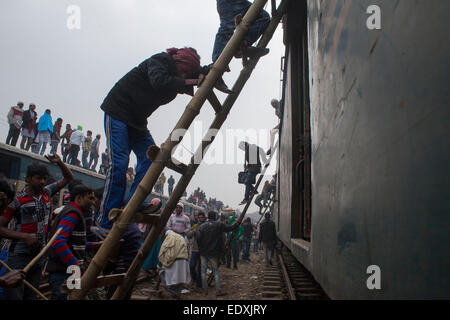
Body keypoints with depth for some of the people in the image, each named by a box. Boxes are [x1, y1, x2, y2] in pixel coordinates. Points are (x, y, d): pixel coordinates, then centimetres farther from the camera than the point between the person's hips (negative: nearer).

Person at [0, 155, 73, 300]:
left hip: (39, 255, 6)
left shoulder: (47, 192, 8)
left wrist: (59, 163, 1)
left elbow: (68, 178, 19)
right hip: (19, 256, -5)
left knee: (31, 296, 12)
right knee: (14, 296, -5)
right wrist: (25, 236, -18)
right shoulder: (18, 199, -8)